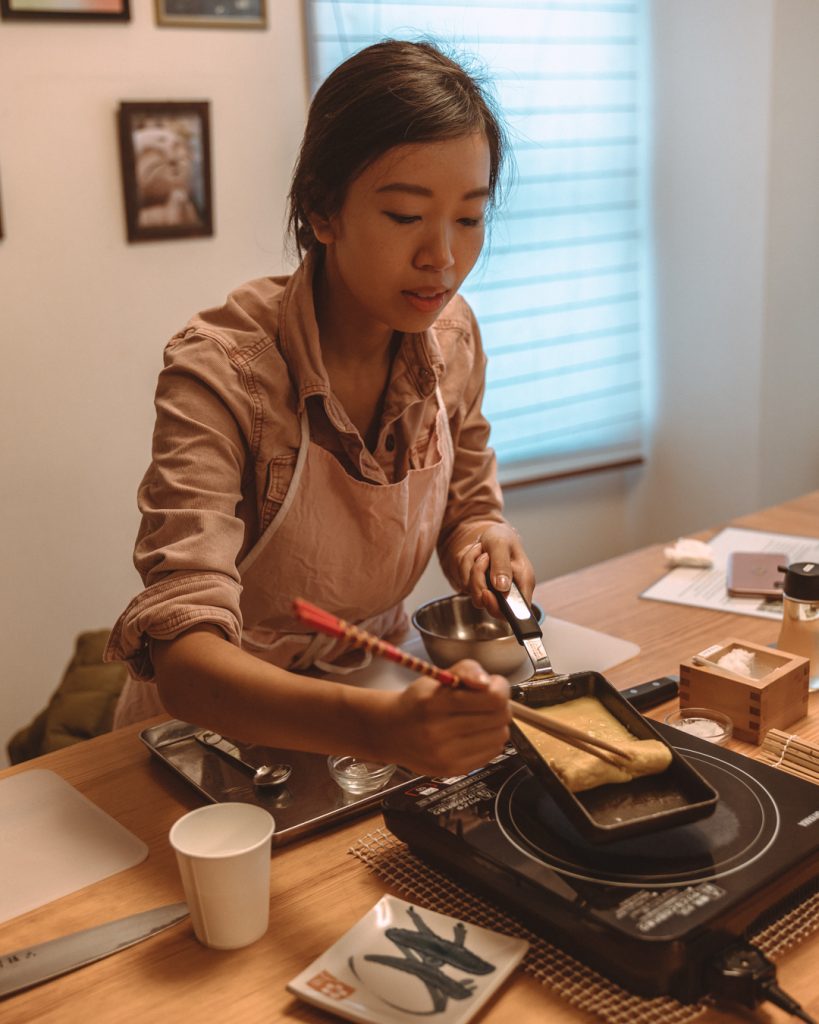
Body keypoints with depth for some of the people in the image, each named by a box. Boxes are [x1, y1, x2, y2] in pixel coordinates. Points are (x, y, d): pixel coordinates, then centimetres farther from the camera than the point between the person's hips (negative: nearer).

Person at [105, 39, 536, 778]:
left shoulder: (451, 336, -7)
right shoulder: (222, 371, -25)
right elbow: (182, 654, -33)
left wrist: (485, 540, -15)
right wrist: (375, 724, -50)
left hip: (381, 694, 3)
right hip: (219, 720, -3)